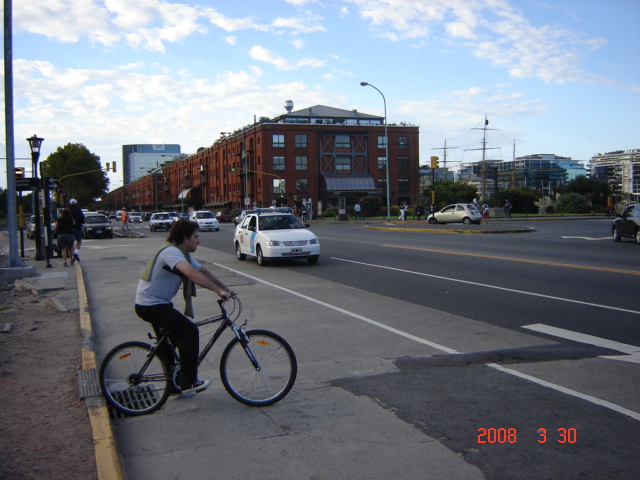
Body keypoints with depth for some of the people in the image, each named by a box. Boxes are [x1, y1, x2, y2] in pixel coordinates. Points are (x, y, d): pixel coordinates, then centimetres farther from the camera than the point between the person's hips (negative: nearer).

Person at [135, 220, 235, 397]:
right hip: (150, 305, -11)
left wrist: (225, 288, 1)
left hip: (157, 304, 11)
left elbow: (203, 271, 12)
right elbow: (192, 274, -37)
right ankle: (189, 383, -10)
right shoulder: (171, 251, -22)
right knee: (189, 330, -14)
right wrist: (219, 290, -38)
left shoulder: (183, 254, 11)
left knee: (170, 340, 20)